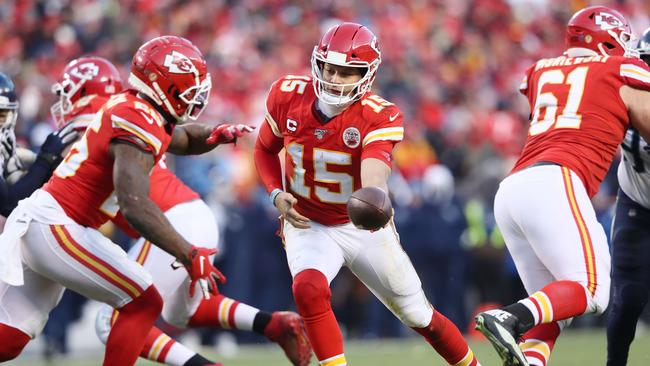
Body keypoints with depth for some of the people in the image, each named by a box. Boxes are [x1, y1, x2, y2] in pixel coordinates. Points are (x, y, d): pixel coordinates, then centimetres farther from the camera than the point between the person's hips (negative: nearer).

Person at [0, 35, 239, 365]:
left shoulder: (132, 108, 11)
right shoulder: (139, 126, -18)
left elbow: (185, 139, 29)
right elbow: (135, 206, -29)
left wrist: (213, 136, 7)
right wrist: (188, 255, -30)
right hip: (58, 227, -10)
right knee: (143, 304, -6)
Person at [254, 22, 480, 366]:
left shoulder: (380, 117, -24)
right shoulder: (288, 96, -15)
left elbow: (374, 172, -44)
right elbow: (265, 149, 5)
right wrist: (276, 195, -14)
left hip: (363, 227, -1)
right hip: (308, 225, 1)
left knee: (419, 315, 11)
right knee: (309, 288, -33)